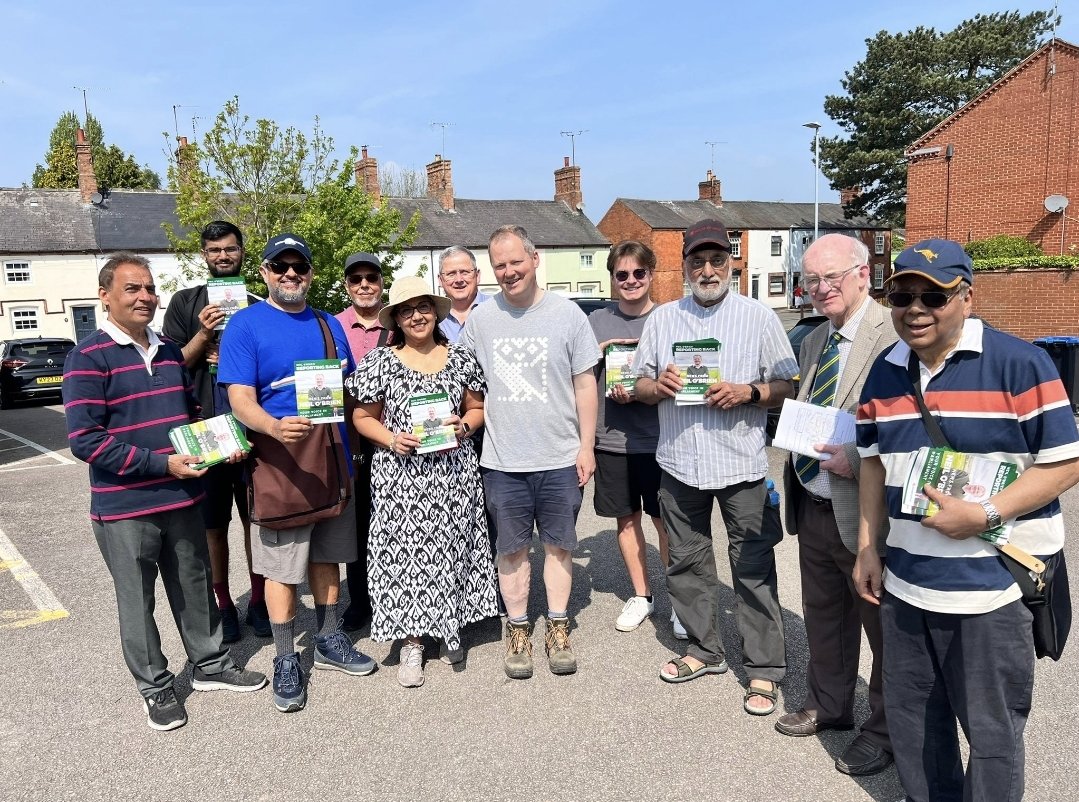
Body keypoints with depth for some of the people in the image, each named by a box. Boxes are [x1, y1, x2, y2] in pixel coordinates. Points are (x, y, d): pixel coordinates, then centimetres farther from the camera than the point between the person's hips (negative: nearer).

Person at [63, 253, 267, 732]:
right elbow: (85, 440, -18)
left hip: (183, 498, 6)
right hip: (125, 509, -6)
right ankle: (155, 687, 27)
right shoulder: (89, 358, -12)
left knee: (196, 588, 17)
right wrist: (163, 464, -23)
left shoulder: (169, 352, 9)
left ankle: (210, 665, 34)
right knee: (138, 601, 9)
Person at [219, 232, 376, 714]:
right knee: (281, 567, 3)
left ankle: (329, 641, 33)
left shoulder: (329, 325, 10)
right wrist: (276, 427, -35)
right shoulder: (245, 326, -7)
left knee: (327, 556, 17)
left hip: (333, 461, 5)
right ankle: (286, 661, 19)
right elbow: (241, 401, -15)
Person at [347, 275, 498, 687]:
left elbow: (479, 408, 13)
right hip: (400, 476, -1)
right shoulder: (380, 362, 1)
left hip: (454, 474, 2)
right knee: (405, 553, 0)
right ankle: (411, 641, 13)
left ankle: (451, 627, 27)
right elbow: (363, 417, 5)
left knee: (452, 550, 7)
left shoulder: (460, 358, 6)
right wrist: (391, 440, -12)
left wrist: (464, 426, -7)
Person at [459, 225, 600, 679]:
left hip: (561, 458, -1)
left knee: (559, 544, 11)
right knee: (512, 549, 11)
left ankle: (558, 629, 26)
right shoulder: (480, 319, 2)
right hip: (502, 460, 1)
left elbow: (585, 384, 1)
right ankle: (518, 631, 26)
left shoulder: (567, 314, -2)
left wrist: (586, 446, -1)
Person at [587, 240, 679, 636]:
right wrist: (601, 350, -12)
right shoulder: (597, 321, 5)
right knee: (626, 519, 12)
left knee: (665, 521, 1)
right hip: (611, 439, 3)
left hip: (658, 438, -3)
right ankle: (641, 596, 29)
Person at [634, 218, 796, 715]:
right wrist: (658, 384, -8)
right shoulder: (662, 318, 11)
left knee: (753, 569, 1)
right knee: (686, 563, 13)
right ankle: (704, 650, 31)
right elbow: (641, 387, 14)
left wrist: (748, 392, -18)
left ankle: (763, 670, 14)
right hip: (680, 462, 4)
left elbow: (787, 386, 1)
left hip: (741, 462, -3)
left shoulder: (758, 317, 2)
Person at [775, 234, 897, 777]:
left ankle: (884, 732, 32)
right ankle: (828, 706, 45)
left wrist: (858, 461, -27)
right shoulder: (813, 341, 11)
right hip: (812, 507, 8)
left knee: (882, 626, 11)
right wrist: (798, 453, 10)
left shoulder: (894, 338, -17)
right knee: (823, 616, 24)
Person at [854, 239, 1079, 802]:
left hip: (994, 587, -5)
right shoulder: (885, 371, 6)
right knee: (910, 718, 20)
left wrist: (985, 515, -22)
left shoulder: (1018, 363, -12)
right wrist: (867, 548, 10)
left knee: (991, 730, 10)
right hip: (905, 585, 6)